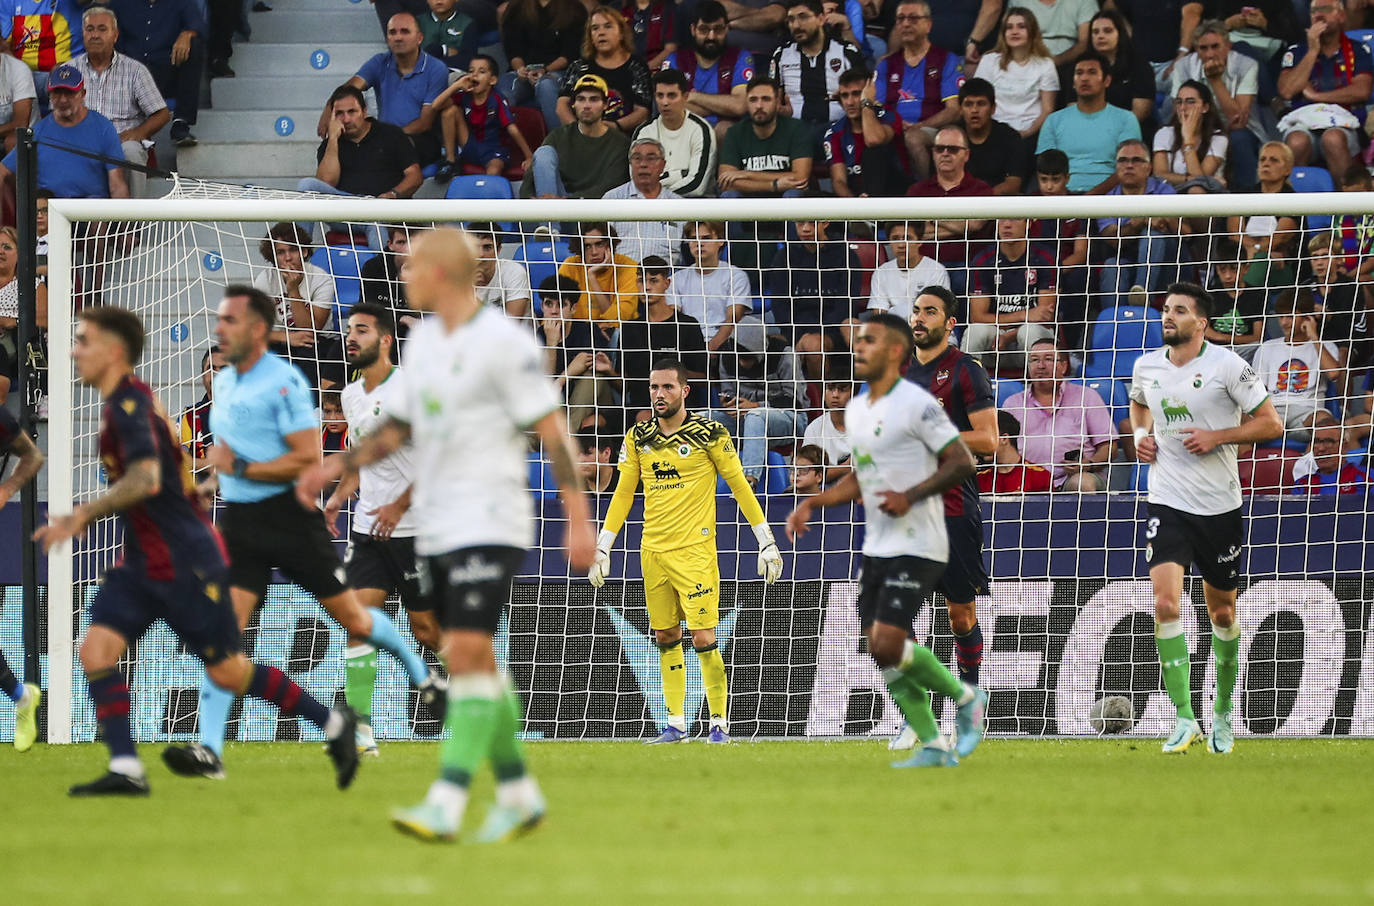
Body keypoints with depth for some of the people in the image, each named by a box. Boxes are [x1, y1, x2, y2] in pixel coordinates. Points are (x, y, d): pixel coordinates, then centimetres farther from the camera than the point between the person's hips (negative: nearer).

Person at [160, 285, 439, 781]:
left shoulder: (283, 382, -15)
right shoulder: (224, 382, 11)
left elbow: (308, 459, -21)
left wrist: (239, 467, -18)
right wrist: (216, 480, 13)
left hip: (289, 516, -6)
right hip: (240, 521, 6)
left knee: (352, 618, 7)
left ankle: (420, 671, 37)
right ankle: (209, 749, -16)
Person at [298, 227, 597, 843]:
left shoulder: (503, 342, -12)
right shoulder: (423, 338, 12)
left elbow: (552, 430, -12)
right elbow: (399, 427, 22)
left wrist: (578, 519, -15)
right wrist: (337, 468, 10)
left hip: (489, 525, -8)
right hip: (436, 530, 8)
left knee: (467, 655, -15)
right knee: (473, 661, 9)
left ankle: (446, 804, -22)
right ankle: (518, 795, 19)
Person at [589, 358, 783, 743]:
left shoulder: (709, 433, -5)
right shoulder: (638, 437, 7)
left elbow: (739, 485, 1)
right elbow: (623, 494, 14)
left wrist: (767, 542, -1)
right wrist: (602, 548, 10)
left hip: (695, 549, -5)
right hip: (653, 550, 5)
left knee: (703, 638, -10)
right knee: (665, 637, 7)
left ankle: (719, 723, 1)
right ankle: (675, 724, 14)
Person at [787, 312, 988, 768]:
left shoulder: (916, 403, -13)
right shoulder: (856, 410, 13)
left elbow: (962, 464, -14)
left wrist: (910, 496, -22)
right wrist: (813, 503, 14)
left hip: (917, 548, -8)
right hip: (877, 549, 8)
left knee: (888, 644, -17)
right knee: (881, 651, 3)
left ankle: (965, 697, 5)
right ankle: (933, 747, 11)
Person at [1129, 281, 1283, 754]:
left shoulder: (1227, 365, -9)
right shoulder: (1146, 366, 4)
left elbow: (1271, 423, -6)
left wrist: (1218, 436, -17)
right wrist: (1140, 435, 7)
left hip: (1219, 506, -2)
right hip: (1168, 502, 2)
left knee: (1222, 611, 11)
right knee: (1165, 601, -17)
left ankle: (1223, 709, 33)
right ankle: (1184, 718, -16)